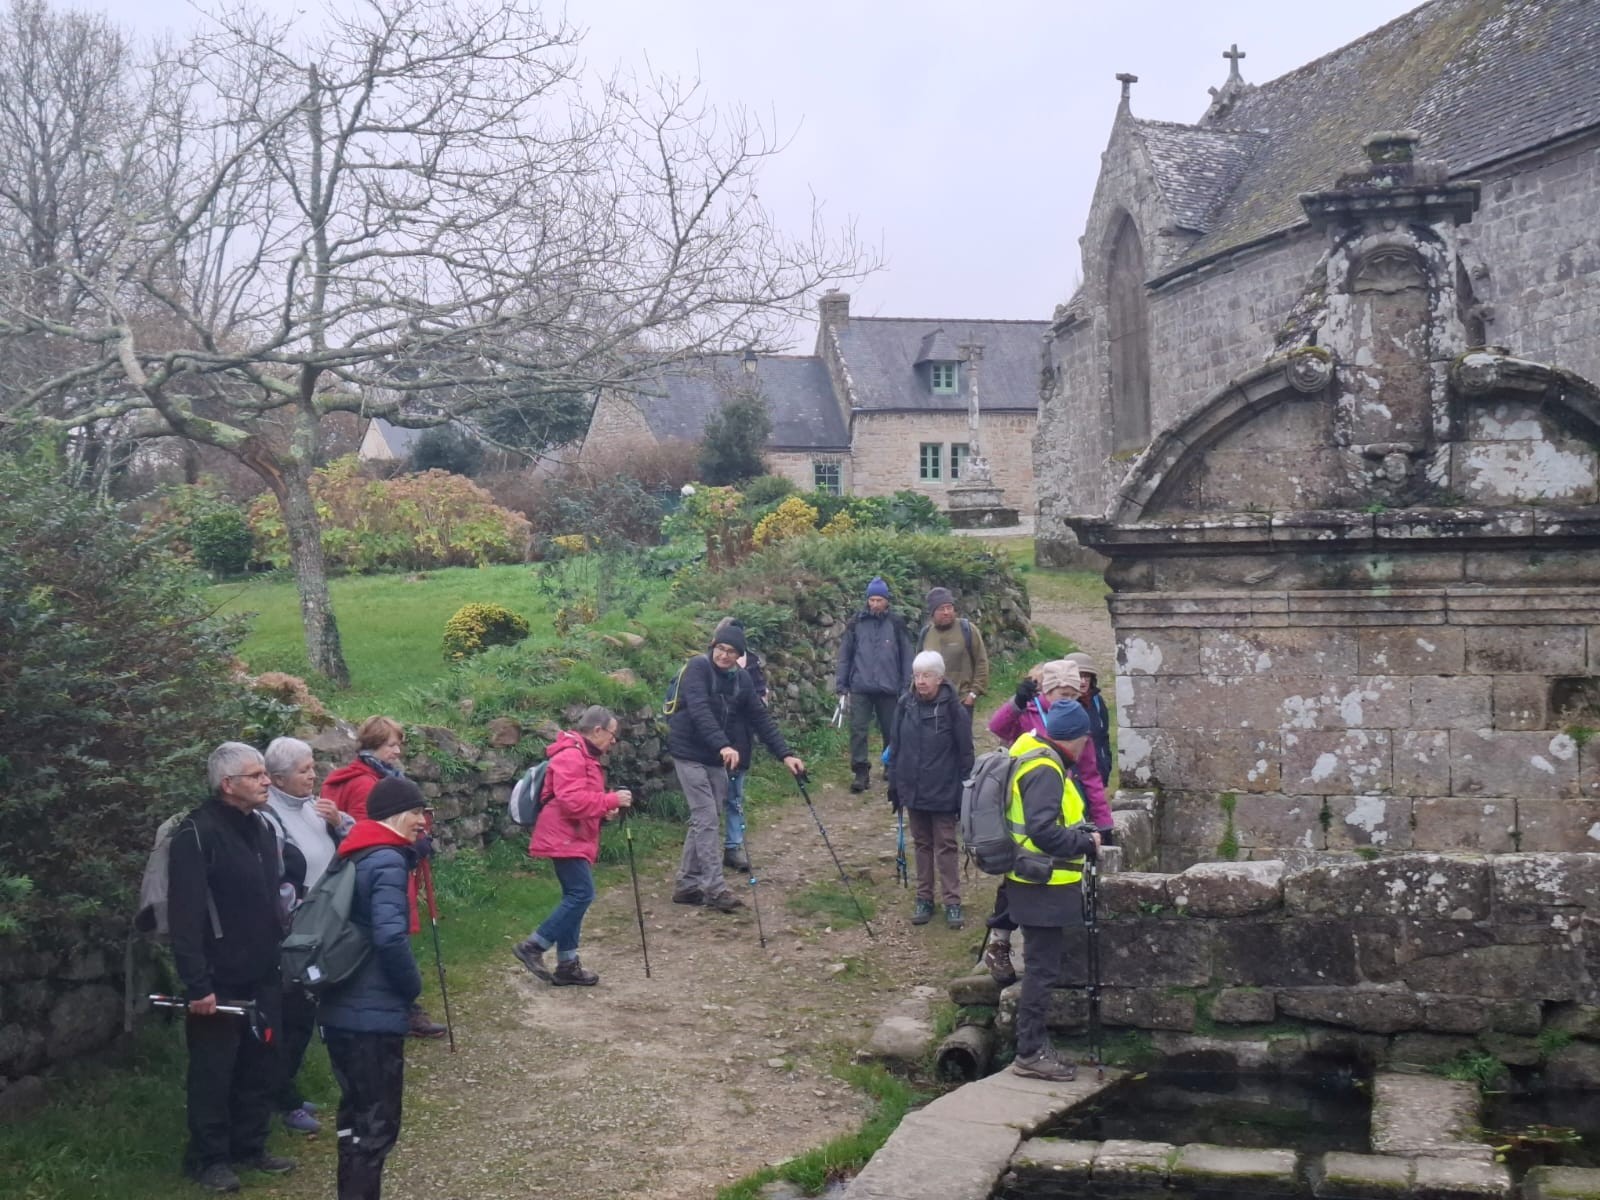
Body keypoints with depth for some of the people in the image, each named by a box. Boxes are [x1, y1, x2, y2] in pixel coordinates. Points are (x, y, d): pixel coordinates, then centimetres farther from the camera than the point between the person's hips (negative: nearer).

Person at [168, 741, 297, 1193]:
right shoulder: (197, 833, -16)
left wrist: (280, 954, 16)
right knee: (214, 1071, 4)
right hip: (219, 980, -7)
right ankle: (208, 1158, 18)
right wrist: (197, 983, -24)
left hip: (262, 976, 7)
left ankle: (250, 1146, 27)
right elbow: (185, 915, -21)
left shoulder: (261, 827, 10)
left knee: (260, 1066, 13)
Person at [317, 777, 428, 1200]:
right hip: (374, 1014, -9)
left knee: (357, 1113, 20)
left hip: (341, 1009, 9)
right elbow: (391, 937, -30)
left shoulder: (354, 857, 12)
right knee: (378, 1123, 1)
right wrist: (413, 985, -14)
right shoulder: (387, 862, -18)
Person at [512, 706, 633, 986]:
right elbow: (572, 801, -27)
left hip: (576, 839, 11)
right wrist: (611, 800, -19)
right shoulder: (570, 757, -17)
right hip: (565, 839, -11)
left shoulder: (586, 757, 18)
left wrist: (604, 810, 11)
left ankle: (567, 965, 13)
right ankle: (532, 946, -7)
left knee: (575, 897, 10)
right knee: (582, 894, -13)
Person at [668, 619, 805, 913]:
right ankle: (715, 888, -7)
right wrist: (723, 746, -39)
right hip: (689, 753, -6)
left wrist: (785, 754, -3)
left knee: (704, 819, 8)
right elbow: (699, 711, -27)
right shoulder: (698, 668, -14)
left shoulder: (741, 680, 6)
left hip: (716, 757, 7)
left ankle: (687, 885, 17)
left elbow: (761, 719, 6)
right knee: (706, 817, -9)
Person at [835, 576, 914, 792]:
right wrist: (841, 685, 2)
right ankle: (861, 772, 3)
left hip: (889, 689, 0)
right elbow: (845, 655, 6)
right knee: (858, 730, -4)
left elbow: (906, 657, 3)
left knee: (891, 731, 11)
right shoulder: (856, 623, 2)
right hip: (860, 688, 0)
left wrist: (906, 687, -1)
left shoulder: (896, 624, 1)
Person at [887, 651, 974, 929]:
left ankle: (952, 901, 12)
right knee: (922, 844, 14)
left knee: (946, 846, 4)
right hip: (913, 791, 4)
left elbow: (965, 754, -8)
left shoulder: (953, 709, -13)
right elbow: (895, 748, 7)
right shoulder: (905, 705, -2)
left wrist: (964, 795, -8)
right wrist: (894, 786, 8)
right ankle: (924, 898, 24)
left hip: (943, 793, -4)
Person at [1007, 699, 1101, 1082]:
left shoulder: (1034, 760, 13)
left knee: (1041, 967, 16)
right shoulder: (1045, 771, -20)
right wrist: (1086, 842, -18)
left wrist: (1081, 834, 13)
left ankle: (1035, 1046, 25)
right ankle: (1030, 1053, 3)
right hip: (1043, 887, -10)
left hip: (1038, 884, 11)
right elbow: (1044, 832, -28)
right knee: (1042, 969, -3)